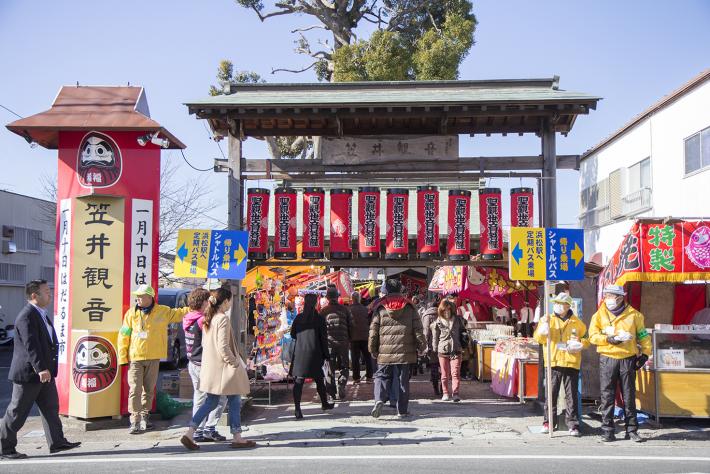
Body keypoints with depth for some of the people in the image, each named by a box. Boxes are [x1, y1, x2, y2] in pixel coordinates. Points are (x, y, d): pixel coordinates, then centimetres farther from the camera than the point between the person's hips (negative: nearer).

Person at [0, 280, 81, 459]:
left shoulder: (41, 314, 13)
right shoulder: (26, 316, -19)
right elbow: (31, 345, -27)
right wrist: (41, 369, -33)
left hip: (44, 372, 10)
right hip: (28, 374, -10)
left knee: (51, 407, 11)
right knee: (17, 412, 2)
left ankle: (57, 442, 17)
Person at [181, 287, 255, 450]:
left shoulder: (208, 319, 10)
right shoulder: (223, 319, -16)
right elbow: (223, 346, -22)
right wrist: (234, 363, -12)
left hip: (210, 368, 8)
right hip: (223, 368, -8)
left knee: (211, 402, 12)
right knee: (234, 402, 4)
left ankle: (189, 433, 4)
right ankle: (237, 438, 11)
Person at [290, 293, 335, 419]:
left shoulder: (298, 318, 1)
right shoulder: (319, 319, -6)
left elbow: (293, 334, 9)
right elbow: (323, 338, -5)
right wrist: (326, 354, 3)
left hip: (299, 353, 2)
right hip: (314, 353, -2)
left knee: (298, 381, -1)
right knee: (319, 379, 15)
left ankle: (297, 409, -10)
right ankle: (324, 403, 32)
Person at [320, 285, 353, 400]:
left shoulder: (323, 311, -2)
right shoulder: (344, 309, 4)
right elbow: (350, 326, 7)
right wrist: (349, 340, 18)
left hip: (329, 342, -1)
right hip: (343, 342, 1)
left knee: (330, 368, 7)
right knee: (343, 367, 12)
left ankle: (332, 393, 6)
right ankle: (341, 384, -10)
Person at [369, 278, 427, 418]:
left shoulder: (380, 308, 0)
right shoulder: (409, 307, 2)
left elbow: (373, 331, 0)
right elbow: (418, 330, 2)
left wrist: (372, 349, 10)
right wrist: (421, 347, 12)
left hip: (385, 352, 0)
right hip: (405, 352, 1)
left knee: (382, 376, 9)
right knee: (403, 380, 9)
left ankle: (379, 399, -16)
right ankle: (402, 410, 11)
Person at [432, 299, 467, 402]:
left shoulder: (458, 319, 6)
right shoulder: (438, 322, 2)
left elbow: (463, 331, 18)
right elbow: (435, 337, 7)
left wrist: (463, 345, 13)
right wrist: (435, 350, 5)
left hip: (456, 350, 0)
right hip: (443, 351, 0)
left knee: (455, 372, -10)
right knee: (445, 374, 8)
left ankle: (455, 393, -10)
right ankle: (445, 393, 19)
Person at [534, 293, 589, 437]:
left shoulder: (576, 322, 8)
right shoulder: (547, 319, 6)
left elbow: (586, 338, 15)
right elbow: (538, 338, -1)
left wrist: (579, 346, -5)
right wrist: (544, 325, -17)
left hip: (571, 363, 0)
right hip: (553, 362, 0)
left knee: (571, 395, 3)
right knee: (551, 394, 4)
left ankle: (573, 424, 8)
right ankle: (548, 422, 14)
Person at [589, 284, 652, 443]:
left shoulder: (633, 314, 6)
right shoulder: (599, 315, 6)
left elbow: (643, 335, 12)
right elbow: (593, 336, -1)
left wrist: (645, 353, 3)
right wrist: (608, 339, -16)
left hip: (628, 359, 0)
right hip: (607, 359, 0)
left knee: (629, 397, 6)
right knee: (607, 396, 0)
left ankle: (632, 430, 14)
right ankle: (607, 430, 6)